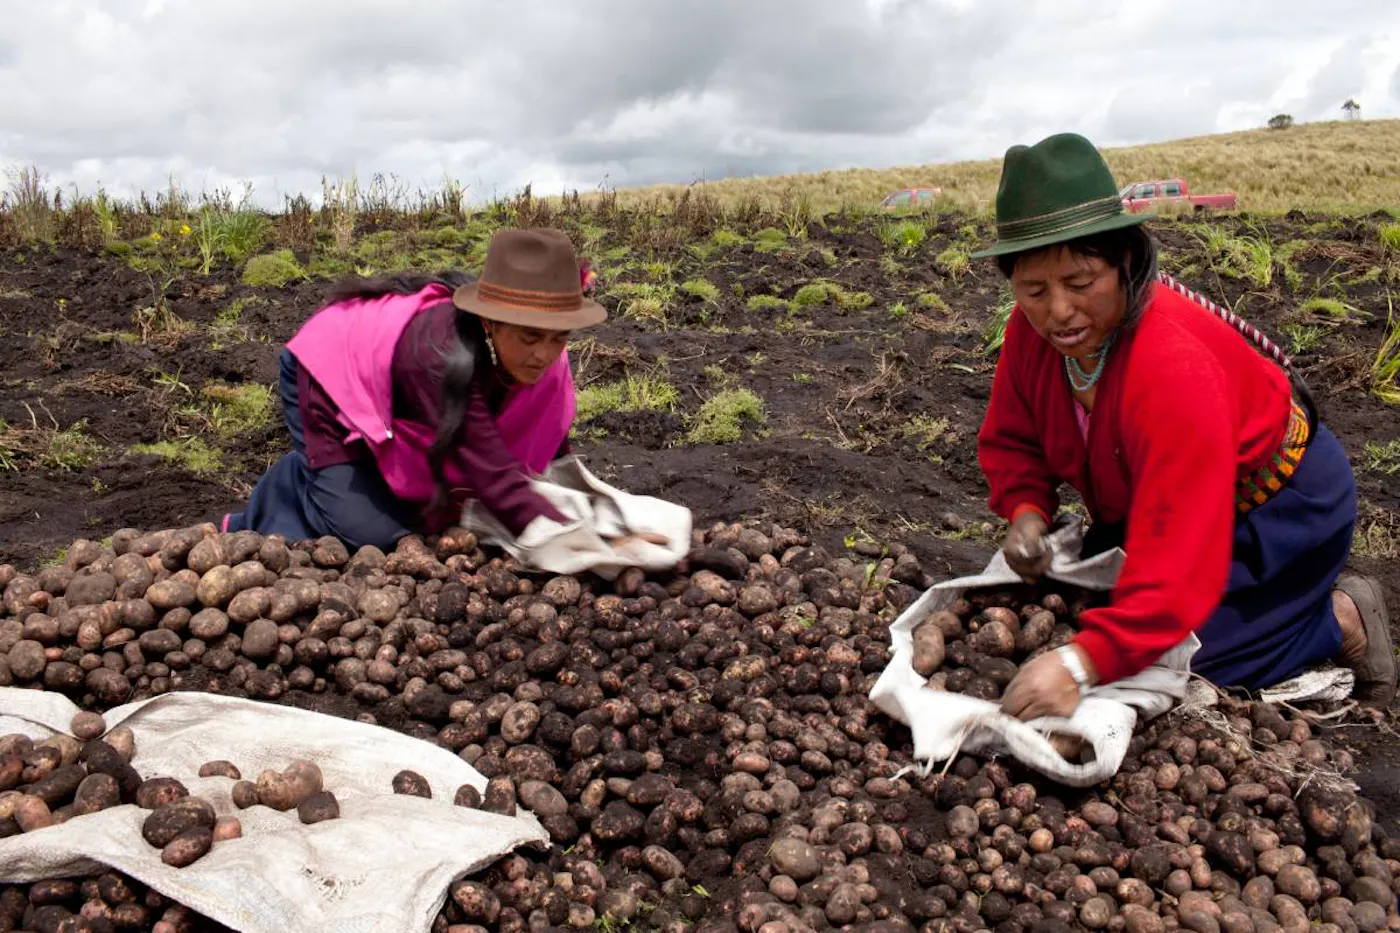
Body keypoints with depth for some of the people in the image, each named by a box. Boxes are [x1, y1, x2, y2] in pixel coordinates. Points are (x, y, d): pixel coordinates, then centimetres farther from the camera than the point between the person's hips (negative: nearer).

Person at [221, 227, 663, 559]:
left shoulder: (546, 364, -24)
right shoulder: (445, 353, -45)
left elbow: (550, 459, -13)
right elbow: (493, 474, -50)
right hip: (330, 374, -7)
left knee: (424, 512, 10)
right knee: (371, 532, -14)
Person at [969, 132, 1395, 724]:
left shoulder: (1175, 368, -41)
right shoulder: (1031, 329, -19)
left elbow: (1178, 553, -44)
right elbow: (1010, 439, -3)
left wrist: (1083, 663, -52)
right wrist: (1026, 512, -24)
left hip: (1277, 502, -7)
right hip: (1148, 496, 8)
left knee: (1178, 656, -16)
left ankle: (1341, 619, 9)